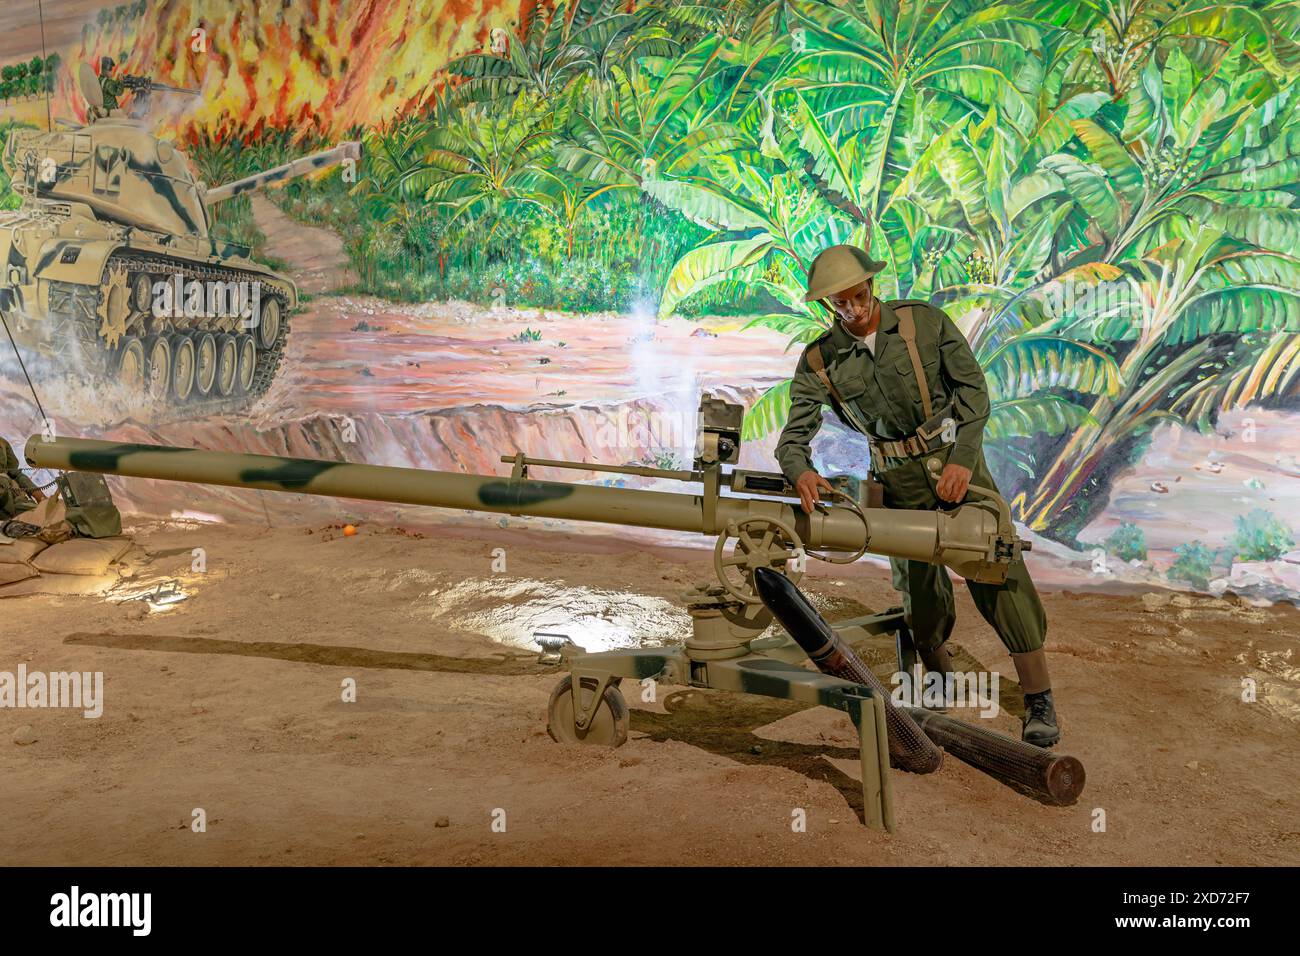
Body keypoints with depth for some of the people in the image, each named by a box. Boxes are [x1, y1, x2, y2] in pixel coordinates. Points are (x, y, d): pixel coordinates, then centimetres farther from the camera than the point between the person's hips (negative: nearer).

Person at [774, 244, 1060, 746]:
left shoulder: (924, 320, -8)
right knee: (922, 598, 5)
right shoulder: (819, 362, -5)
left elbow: (972, 384, -6)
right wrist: (801, 472, -33)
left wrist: (964, 459, -17)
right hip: (899, 482, 2)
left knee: (999, 578, -8)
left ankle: (1039, 699, 2)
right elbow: (794, 435, -9)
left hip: (956, 460, -1)